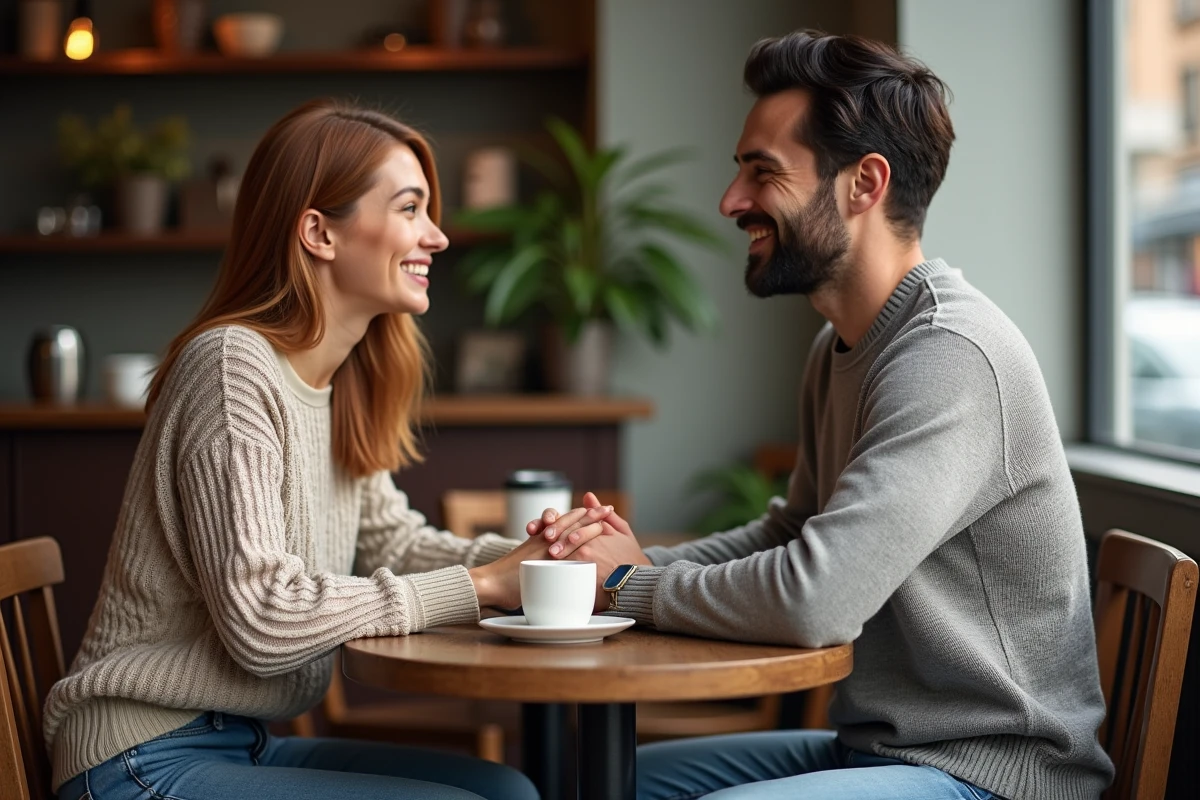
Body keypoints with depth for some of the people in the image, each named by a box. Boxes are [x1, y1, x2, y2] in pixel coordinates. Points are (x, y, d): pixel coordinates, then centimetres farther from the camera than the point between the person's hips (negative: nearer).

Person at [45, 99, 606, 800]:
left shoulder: (337, 385, 9)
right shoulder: (232, 367, -19)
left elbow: (391, 539, 15)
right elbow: (263, 622, -25)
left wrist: (523, 559, -5)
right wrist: (475, 586, -18)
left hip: (243, 742, 9)